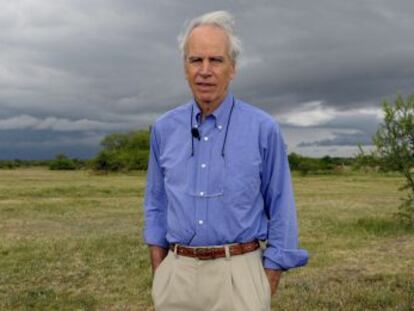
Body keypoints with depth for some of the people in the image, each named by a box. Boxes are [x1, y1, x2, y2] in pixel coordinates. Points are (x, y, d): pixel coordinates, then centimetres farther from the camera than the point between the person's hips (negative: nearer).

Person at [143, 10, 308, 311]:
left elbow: (280, 209, -3)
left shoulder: (263, 129, -7)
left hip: (237, 272, -3)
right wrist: (158, 271, 8)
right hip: (177, 271, 3)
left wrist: (270, 280, -4)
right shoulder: (165, 128, 3)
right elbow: (156, 203, 12)